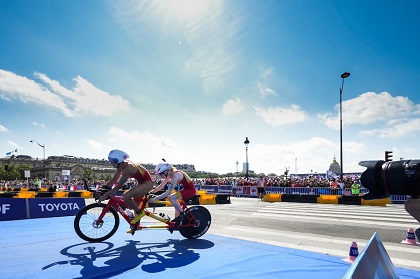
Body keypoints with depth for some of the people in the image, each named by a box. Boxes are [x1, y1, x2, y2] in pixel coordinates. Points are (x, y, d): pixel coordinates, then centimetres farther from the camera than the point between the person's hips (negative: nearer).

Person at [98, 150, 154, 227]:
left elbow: (119, 186, -27)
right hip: (142, 182, 10)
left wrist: (105, 195, -24)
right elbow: (114, 179, 9)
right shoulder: (122, 165, 0)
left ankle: (139, 212, -6)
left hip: (147, 183, -10)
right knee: (135, 204, 17)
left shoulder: (127, 168, -27)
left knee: (125, 196, -24)